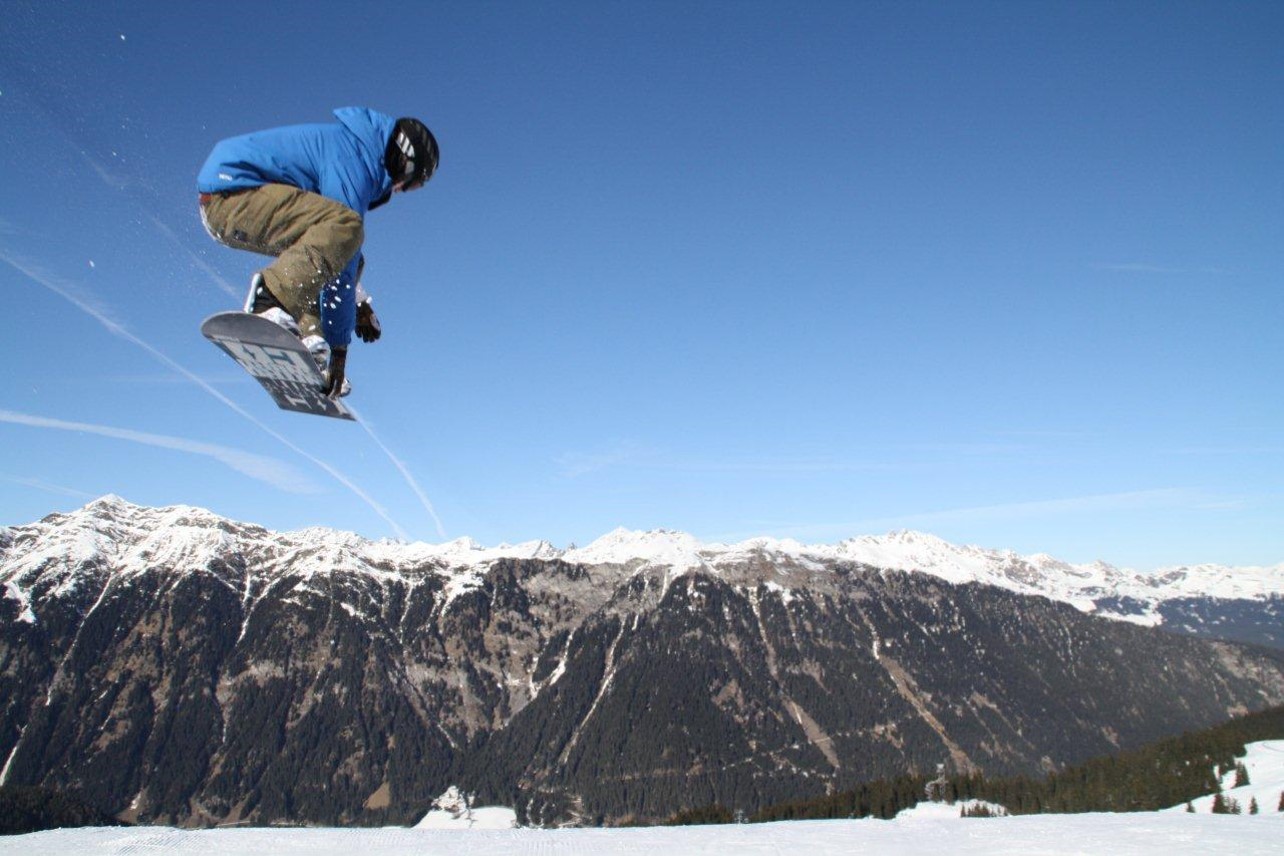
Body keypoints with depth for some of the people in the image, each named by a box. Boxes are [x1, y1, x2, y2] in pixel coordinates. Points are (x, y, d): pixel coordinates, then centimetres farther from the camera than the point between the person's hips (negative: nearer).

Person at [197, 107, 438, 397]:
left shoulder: (355, 143, 17)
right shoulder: (355, 162, -15)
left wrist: (359, 303, 25)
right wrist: (339, 345, -12)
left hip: (223, 200, 11)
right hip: (230, 189, -11)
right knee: (346, 226, -26)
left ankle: (307, 343, -3)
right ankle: (270, 297, -34)